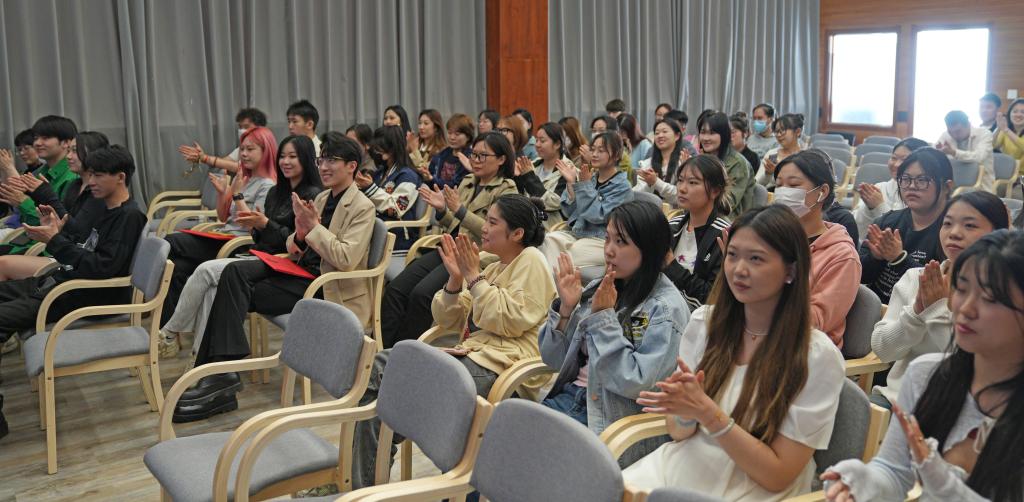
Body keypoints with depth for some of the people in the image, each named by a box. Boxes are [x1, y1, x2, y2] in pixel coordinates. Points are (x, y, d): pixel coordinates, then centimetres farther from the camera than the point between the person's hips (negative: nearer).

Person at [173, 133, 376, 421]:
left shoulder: (362, 208, -8)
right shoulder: (323, 198, 16)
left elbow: (346, 260, -21)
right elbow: (295, 252, 14)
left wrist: (313, 227, -18)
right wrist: (300, 234, -9)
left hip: (326, 289, -8)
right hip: (301, 270, 8)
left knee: (236, 292, -18)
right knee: (235, 271, -17)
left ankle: (221, 372, -12)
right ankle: (219, 372, -20)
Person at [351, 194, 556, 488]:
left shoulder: (530, 261, -2)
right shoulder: (494, 267, 22)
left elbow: (508, 321, -16)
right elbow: (449, 323, 18)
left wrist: (473, 276, -10)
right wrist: (455, 279, 1)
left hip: (500, 365, -9)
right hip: (471, 353, 9)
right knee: (376, 367, -5)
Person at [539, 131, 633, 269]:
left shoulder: (622, 187, -5)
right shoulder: (590, 178, 11)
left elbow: (598, 215, -17)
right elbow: (570, 212, 5)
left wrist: (585, 185, -15)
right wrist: (571, 183, -6)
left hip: (603, 240, -5)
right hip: (576, 232, 5)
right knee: (549, 239, -22)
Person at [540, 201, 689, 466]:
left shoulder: (666, 310, -9)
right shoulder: (597, 289, 9)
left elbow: (635, 384, -18)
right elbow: (554, 359, 11)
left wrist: (603, 317, -17)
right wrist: (566, 307, -5)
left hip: (614, 418, -6)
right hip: (571, 394, 6)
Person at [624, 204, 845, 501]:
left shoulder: (818, 357, -12)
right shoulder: (704, 322, 2)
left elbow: (778, 476, -11)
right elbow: (679, 432, 6)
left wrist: (708, 413, -21)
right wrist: (684, 413, -17)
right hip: (681, 468, 4)